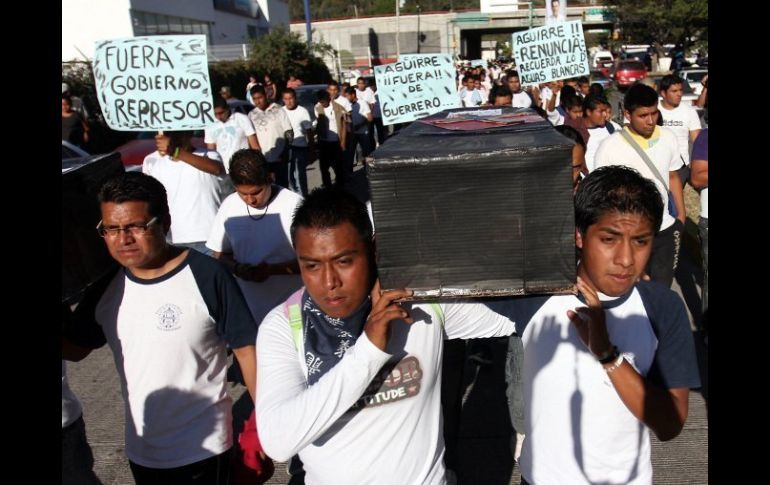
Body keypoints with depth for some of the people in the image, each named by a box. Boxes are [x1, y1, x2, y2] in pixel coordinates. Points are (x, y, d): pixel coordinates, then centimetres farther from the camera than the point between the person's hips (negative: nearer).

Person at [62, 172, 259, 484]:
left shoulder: (206, 276, -20)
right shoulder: (105, 289, -3)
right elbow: (75, 348, 10)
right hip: (140, 452, 6)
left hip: (203, 450, -5)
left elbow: (246, 350, -15)